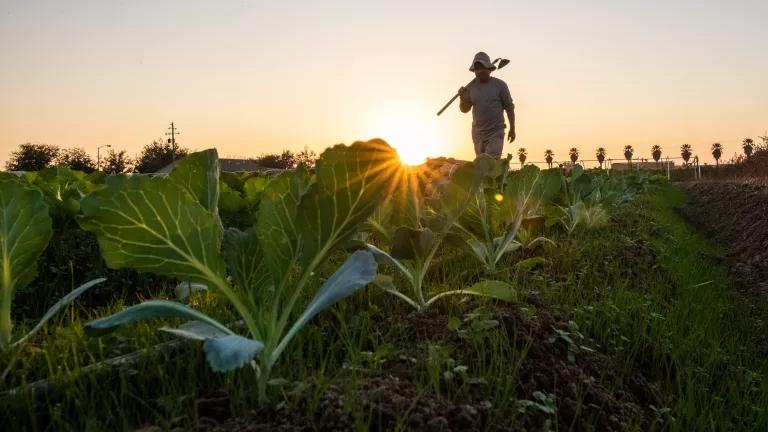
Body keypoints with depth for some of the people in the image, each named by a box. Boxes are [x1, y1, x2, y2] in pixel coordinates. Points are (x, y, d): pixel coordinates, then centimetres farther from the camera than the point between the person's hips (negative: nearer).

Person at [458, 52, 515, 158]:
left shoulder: (499, 85, -5)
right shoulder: (471, 87, 3)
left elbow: (509, 107, 0)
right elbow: (464, 110, 8)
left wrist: (512, 129, 0)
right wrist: (462, 98, -13)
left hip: (495, 133, -4)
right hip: (478, 133, 4)